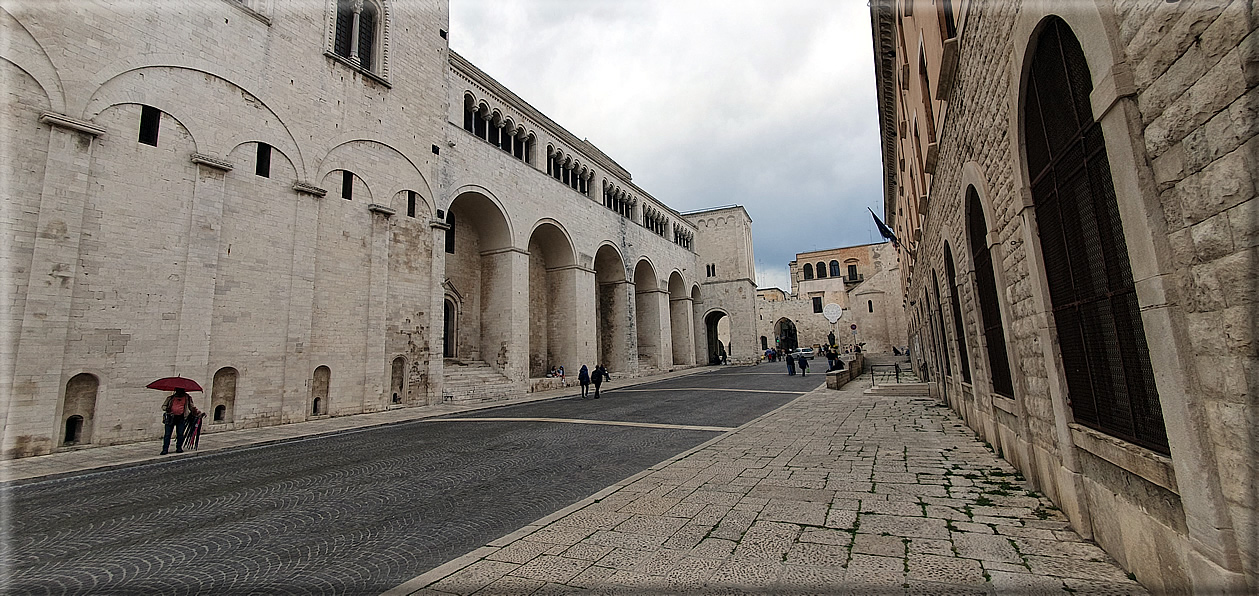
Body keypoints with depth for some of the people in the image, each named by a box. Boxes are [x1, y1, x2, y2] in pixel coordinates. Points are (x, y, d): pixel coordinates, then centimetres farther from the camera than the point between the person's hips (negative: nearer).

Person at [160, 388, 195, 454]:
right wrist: (166, 408, -12)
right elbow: (163, 406, 12)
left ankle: (179, 448, 11)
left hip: (181, 418, 0)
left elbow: (192, 407, 18)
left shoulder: (188, 398, 12)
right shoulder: (170, 397, 10)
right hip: (171, 417, 0)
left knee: (180, 434, 0)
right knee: (167, 434, -2)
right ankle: (165, 449, 5)